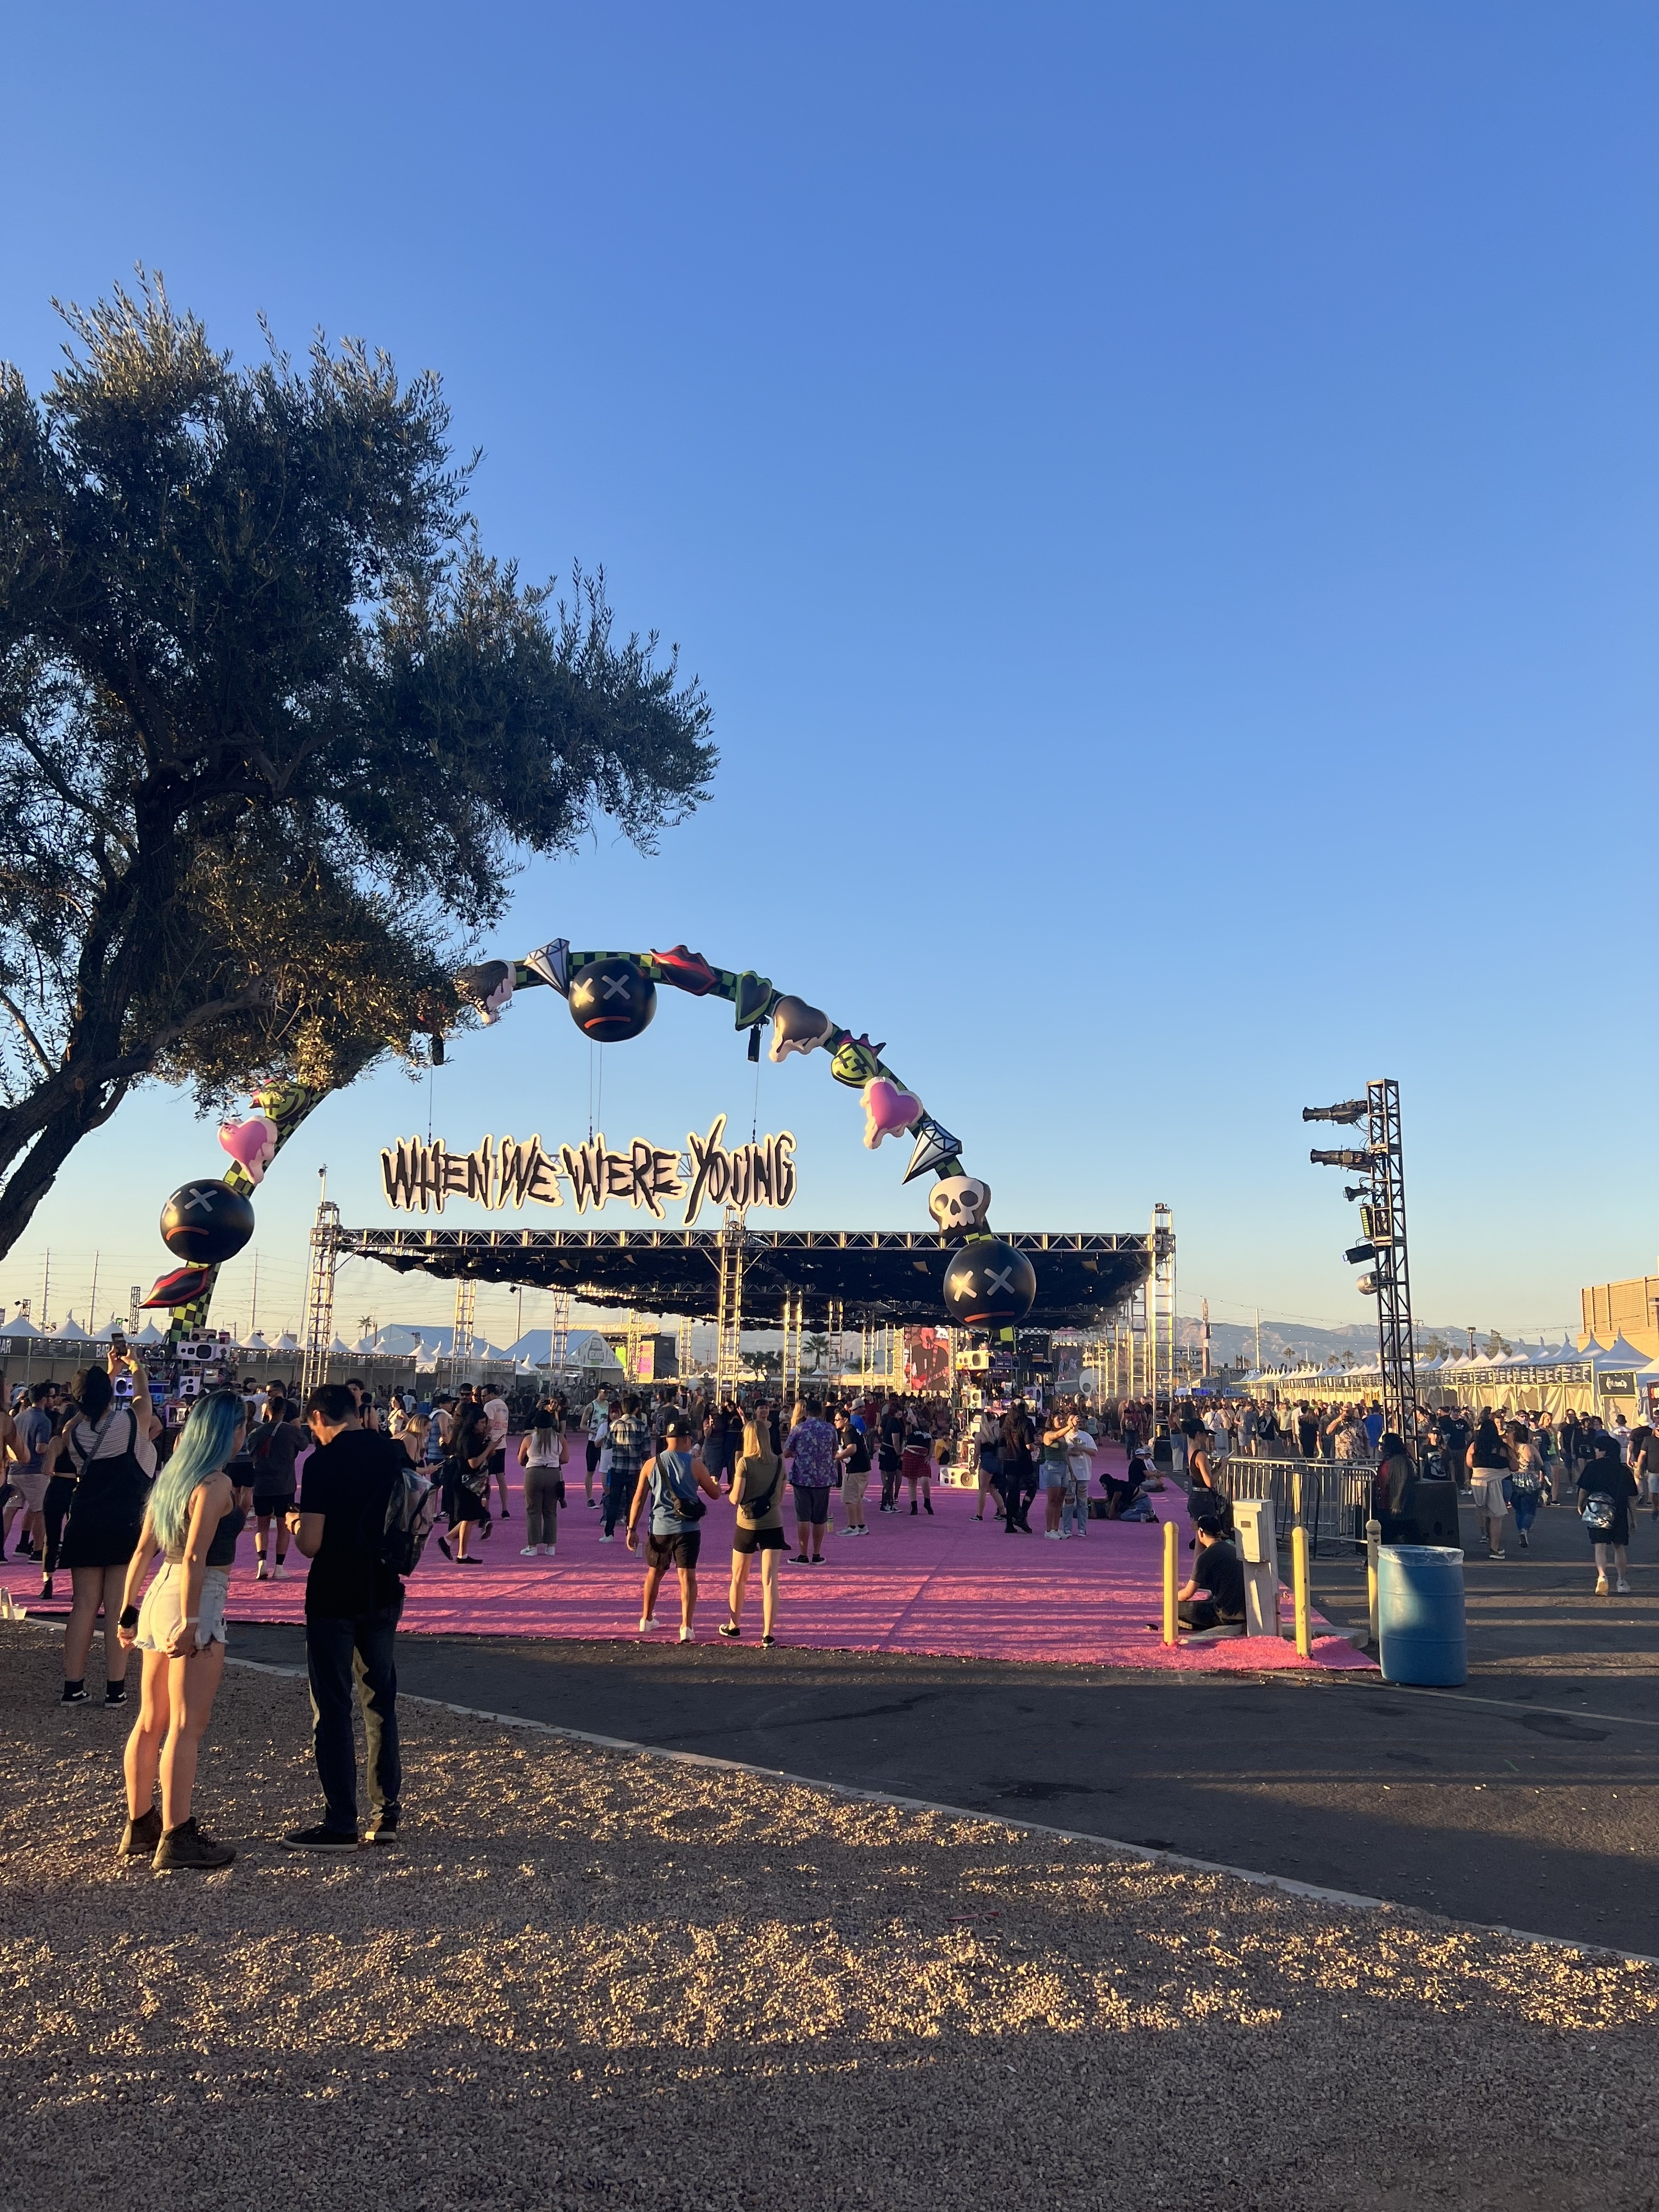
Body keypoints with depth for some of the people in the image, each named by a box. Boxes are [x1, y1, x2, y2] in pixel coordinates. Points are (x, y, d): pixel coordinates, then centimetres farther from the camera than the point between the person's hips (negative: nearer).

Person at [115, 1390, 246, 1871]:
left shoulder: (173, 1476, 11)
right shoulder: (215, 1483, -14)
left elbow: (143, 1550, 13)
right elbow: (194, 1558, -20)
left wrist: (128, 1611, 17)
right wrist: (190, 1623, -20)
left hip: (158, 1595, 9)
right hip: (195, 1602, -9)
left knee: (151, 1721, 16)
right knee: (187, 1725, -3)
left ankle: (139, 1827, 26)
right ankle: (175, 1840, 2)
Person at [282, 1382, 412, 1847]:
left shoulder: (323, 1463, -15)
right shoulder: (396, 1454, 3)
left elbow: (311, 1544, -17)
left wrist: (294, 1521, 3)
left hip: (334, 1596, -6)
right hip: (383, 1594, 6)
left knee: (332, 1709, 4)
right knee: (381, 1702, 14)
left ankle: (341, 1824, 7)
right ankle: (386, 1813, 19)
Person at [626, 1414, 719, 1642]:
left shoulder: (652, 1464, 0)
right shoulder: (695, 1465, -5)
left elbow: (639, 1499, 0)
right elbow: (715, 1494, 3)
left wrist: (632, 1529, 4)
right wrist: (715, 1482, 25)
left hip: (658, 1529, 3)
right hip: (687, 1529, -3)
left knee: (654, 1573, 21)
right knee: (687, 1576, -1)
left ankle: (646, 1619, 34)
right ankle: (686, 1626, -11)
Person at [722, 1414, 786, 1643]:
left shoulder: (744, 1463, -11)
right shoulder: (778, 1463, 1)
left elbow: (736, 1498, -14)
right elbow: (781, 1496, 9)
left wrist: (731, 1492, 7)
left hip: (747, 1526, -2)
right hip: (773, 1525, 2)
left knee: (739, 1579, 17)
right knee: (770, 1581, 1)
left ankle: (734, 1626, 31)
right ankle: (768, 1634, -3)